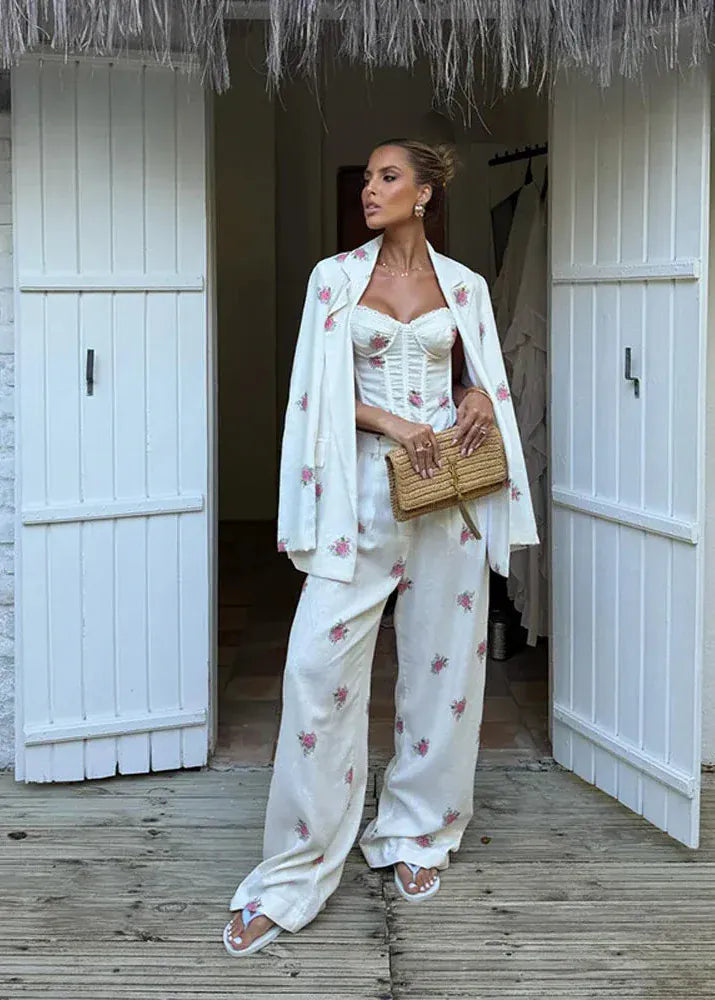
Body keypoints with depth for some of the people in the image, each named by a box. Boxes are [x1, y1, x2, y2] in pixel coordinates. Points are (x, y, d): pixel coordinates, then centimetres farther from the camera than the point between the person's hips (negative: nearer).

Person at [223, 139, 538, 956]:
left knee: (442, 661, 7)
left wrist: (482, 398, -6)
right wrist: (389, 422, -15)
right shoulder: (335, 277, 4)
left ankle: (416, 835, 26)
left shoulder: (463, 285, 8)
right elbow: (319, 389, 0)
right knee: (317, 662, -9)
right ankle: (292, 875, -1)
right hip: (363, 487, -2)